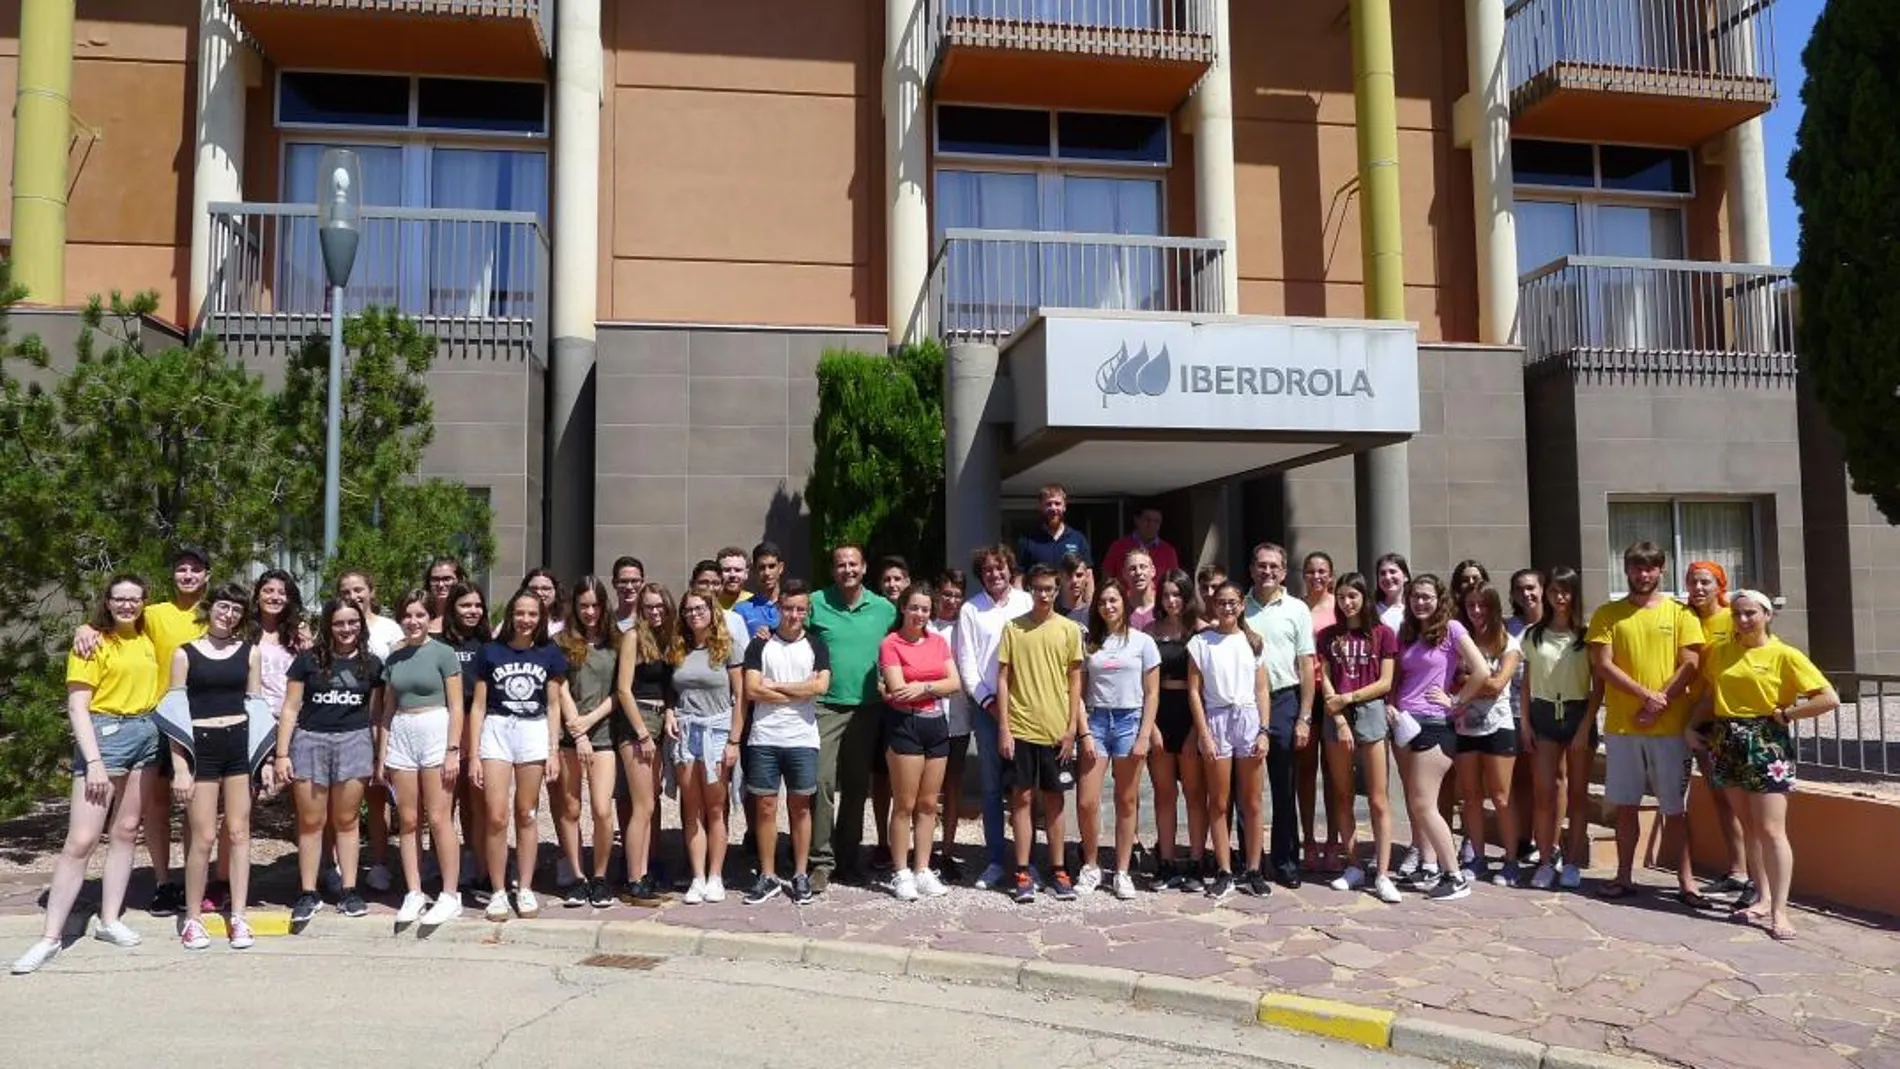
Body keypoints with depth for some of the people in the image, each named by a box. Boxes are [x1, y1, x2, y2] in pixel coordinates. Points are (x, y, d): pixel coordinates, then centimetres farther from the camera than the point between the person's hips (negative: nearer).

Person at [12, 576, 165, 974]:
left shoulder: (145, 637, 9)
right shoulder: (93, 642, -6)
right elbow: (77, 707, -10)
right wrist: (94, 761, -19)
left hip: (146, 734, 6)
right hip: (105, 734, -6)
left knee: (126, 831, 9)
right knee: (81, 840, -9)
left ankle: (110, 920, 17)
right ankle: (50, 937, -4)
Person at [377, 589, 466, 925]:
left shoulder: (443, 654, -2)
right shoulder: (394, 659, 12)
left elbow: (456, 706, -5)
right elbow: (388, 710, 15)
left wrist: (453, 750, -12)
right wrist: (382, 757, 13)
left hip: (435, 732, -5)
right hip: (401, 736, 5)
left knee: (438, 819, -5)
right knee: (408, 821, 6)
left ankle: (451, 895, 1)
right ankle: (414, 893, 14)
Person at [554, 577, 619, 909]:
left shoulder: (614, 642, 8)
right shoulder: (563, 642, 5)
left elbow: (619, 691, 5)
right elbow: (561, 691, -1)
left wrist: (590, 719, -7)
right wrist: (578, 733, -8)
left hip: (603, 732, 0)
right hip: (569, 734, 0)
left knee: (602, 809, -7)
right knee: (570, 809, 4)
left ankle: (600, 877, 8)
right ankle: (577, 878, 15)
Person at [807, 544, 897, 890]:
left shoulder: (884, 609, 6)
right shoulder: (816, 603, 0)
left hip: (867, 708, 2)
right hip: (825, 706, -2)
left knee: (857, 786, 10)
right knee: (822, 781, -8)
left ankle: (848, 857, 22)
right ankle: (822, 859, 1)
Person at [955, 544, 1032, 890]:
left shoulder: (1027, 602, 5)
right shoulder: (970, 609, 5)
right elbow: (966, 663, 3)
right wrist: (989, 702, -5)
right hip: (986, 706, 0)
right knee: (991, 787, 5)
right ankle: (995, 860, 13)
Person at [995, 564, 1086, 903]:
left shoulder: (1069, 629, 3)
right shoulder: (1012, 628, 1)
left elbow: (1075, 681, 5)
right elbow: (1003, 679, 1)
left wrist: (1072, 728, -1)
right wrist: (1003, 728, -4)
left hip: (1056, 729, 1)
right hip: (1020, 728, -1)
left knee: (1053, 799, 9)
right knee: (1021, 798, 3)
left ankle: (1058, 871, 18)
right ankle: (1023, 873, 10)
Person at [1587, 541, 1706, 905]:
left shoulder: (1680, 613, 5)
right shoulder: (1608, 614, 6)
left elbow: (1690, 664, -2)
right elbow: (1602, 664, -3)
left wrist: (1660, 703, -11)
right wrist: (1646, 694, -12)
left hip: (1669, 726, -1)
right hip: (1621, 726, 1)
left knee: (1674, 807, 3)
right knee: (1625, 804, 8)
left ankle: (1686, 880, 11)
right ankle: (1624, 876, 16)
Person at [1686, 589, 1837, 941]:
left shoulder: (1785, 655, -5)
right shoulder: (1719, 652, 10)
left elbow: (1829, 699, -9)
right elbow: (1709, 696, 18)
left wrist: (1784, 714, -10)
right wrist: (1690, 727, 6)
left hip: (1766, 742, -5)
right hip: (1726, 742, 5)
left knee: (1770, 829, -8)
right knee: (1749, 826, 11)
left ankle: (1779, 911, -6)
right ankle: (1764, 899, 19)